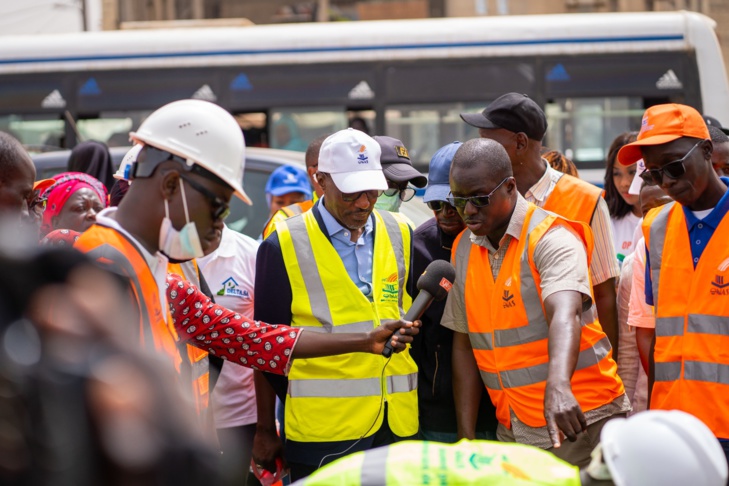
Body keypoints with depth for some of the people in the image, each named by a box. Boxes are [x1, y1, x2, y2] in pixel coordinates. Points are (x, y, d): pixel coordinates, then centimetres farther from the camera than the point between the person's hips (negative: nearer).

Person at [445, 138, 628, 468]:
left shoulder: (552, 238, -13)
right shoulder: (463, 249, 7)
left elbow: (565, 314, -32)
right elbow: (464, 344, 11)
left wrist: (558, 386, -50)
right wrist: (466, 437, 6)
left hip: (577, 420, -5)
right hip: (512, 432, 6)